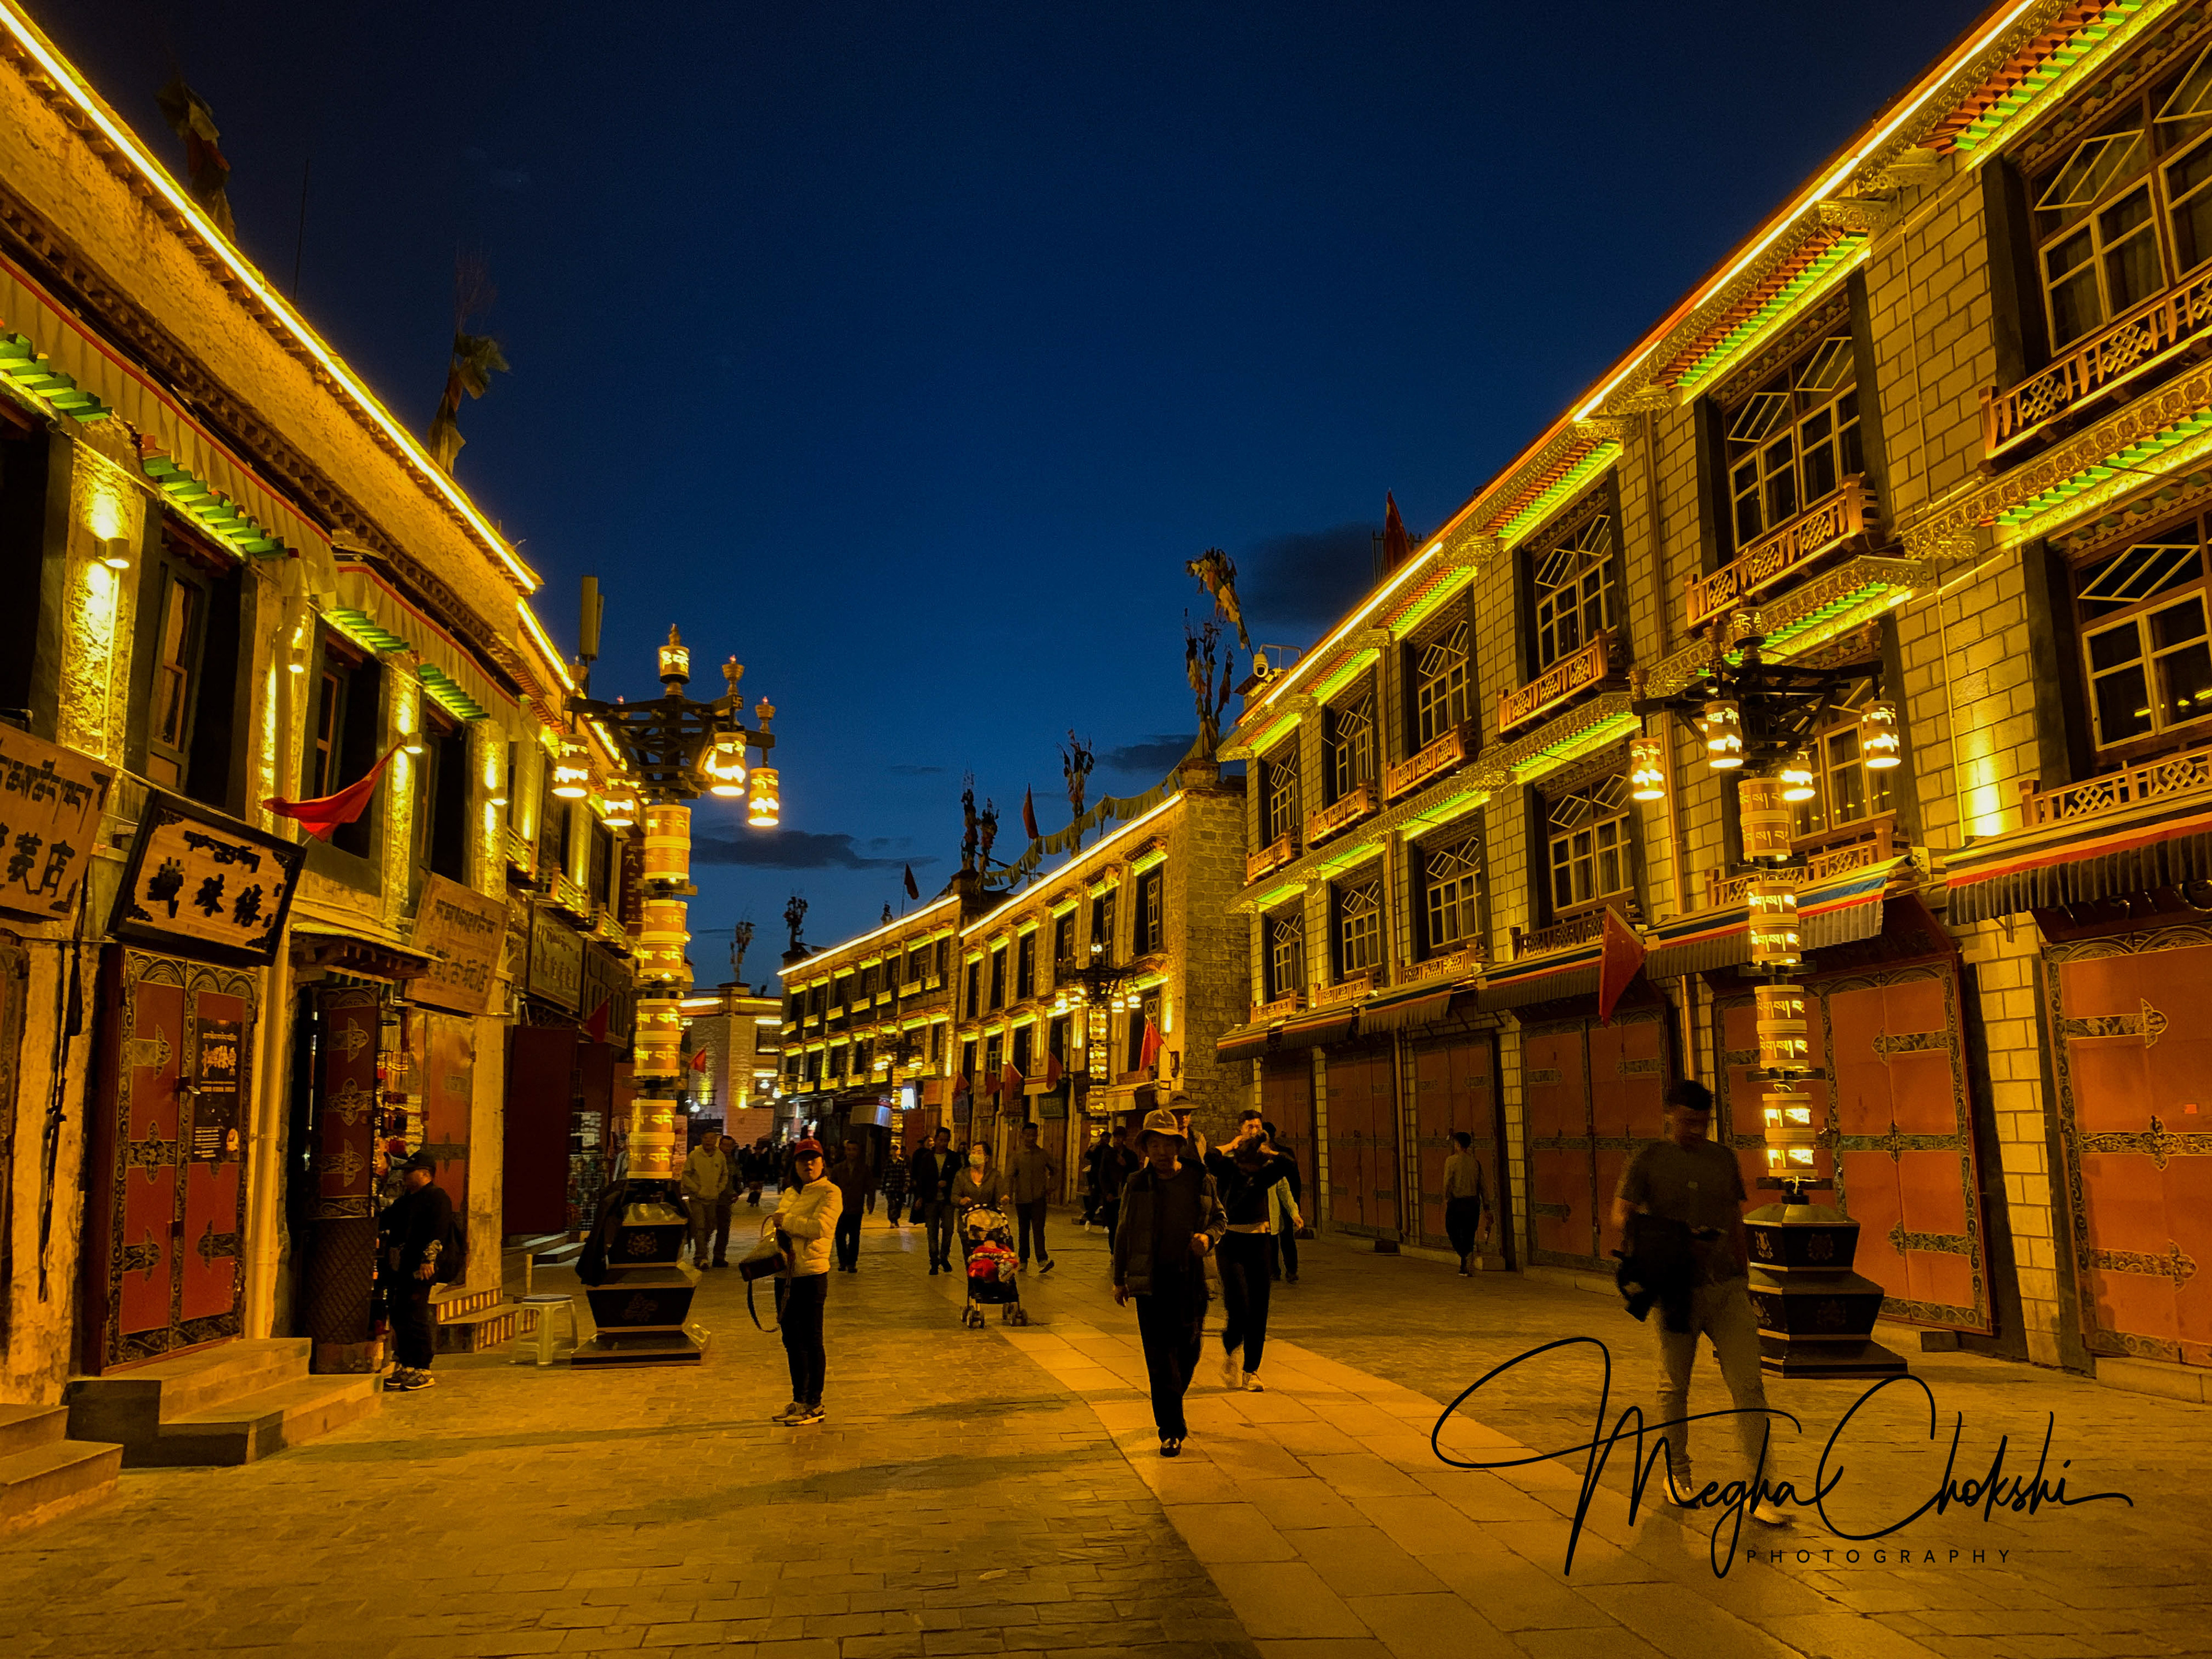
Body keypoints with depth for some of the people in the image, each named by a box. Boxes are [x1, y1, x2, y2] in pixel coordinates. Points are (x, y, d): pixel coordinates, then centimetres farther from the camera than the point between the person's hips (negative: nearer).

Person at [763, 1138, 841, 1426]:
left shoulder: (830, 1193, -6)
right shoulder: (790, 1193, 17)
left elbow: (820, 1227, -21)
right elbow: (772, 1223, 19)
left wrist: (785, 1221, -11)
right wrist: (773, 1227, -5)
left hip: (811, 1275, -8)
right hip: (785, 1274, 8)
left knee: (811, 1340, -1)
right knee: (791, 1340, 14)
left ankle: (814, 1404, 8)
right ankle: (798, 1400, 26)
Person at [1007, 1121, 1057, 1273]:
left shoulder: (1044, 1155, 4)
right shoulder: (1017, 1156, 3)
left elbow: (1055, 1171, 18)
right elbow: (1010, 1176, -5)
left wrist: (1050, 1188, 7)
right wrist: (1009, 1195, -19)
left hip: (1039, 1198, -1)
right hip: (1022, 1199, 1)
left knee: (1038, 1228, -13)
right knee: (1024, 1230, 8)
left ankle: (1042, 1260, -22)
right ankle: (1023, 1261, 18)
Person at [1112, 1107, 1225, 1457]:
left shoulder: (1201, 1180, 3)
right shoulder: (1137, 1185, 3)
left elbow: (1220, 1219, 14)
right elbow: (1124, 1233, 11)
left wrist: (1208, 1237, -9)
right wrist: (1119, 1279, 11)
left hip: (1190, 1277, 1)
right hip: (1151, 1279, -1)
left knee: (1190, 1349, 8)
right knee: (1160, 1355, -5)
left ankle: (1170, 1409, 35)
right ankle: (1171, 1430, 1)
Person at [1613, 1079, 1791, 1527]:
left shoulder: (1723, 1159, 11)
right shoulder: (1650, 1158, 0)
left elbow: (1736, 1224, 17)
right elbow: (1621, 1214, -5)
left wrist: (1744, 1281, 17)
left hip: (1727, 1287, 3)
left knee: (1749, 1388, -4)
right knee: (1674, 1386, 10)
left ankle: (1762, 1492, 1)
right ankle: (1677, 1473, 28)